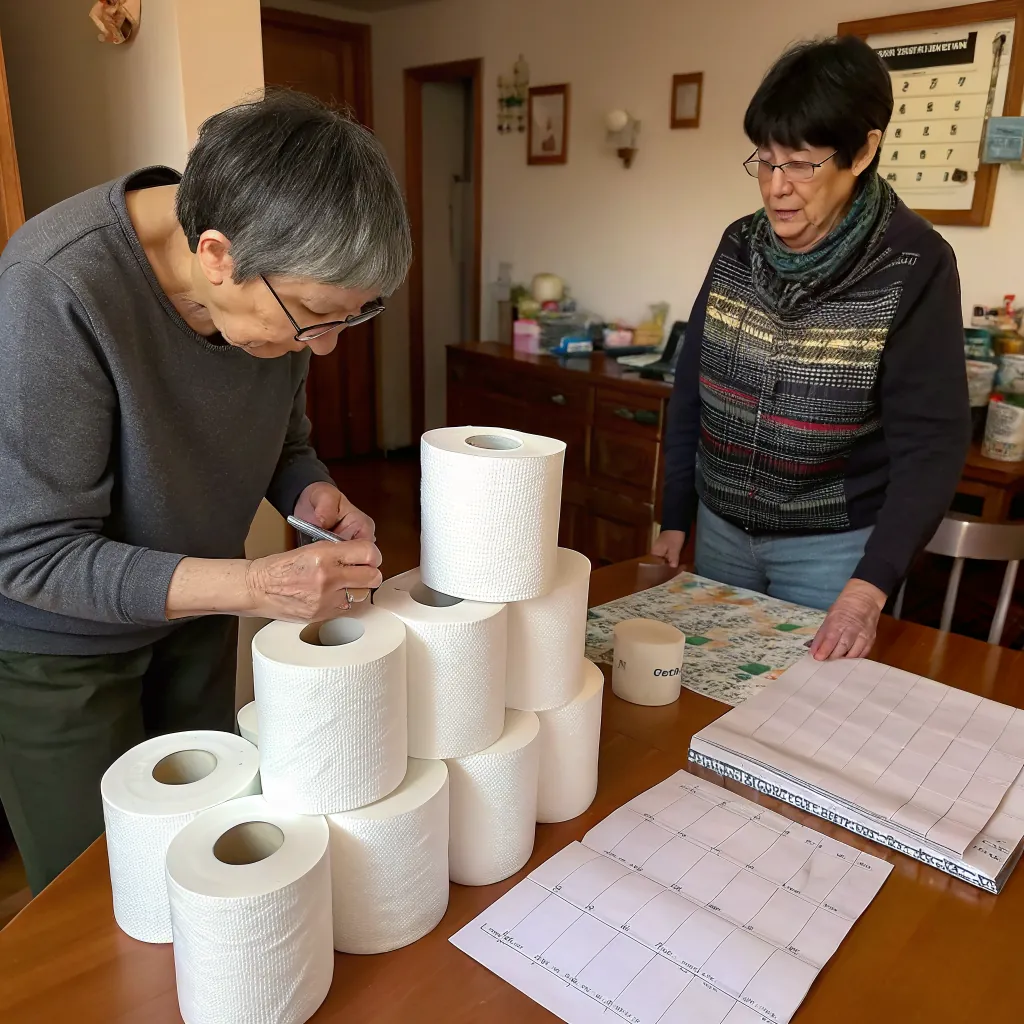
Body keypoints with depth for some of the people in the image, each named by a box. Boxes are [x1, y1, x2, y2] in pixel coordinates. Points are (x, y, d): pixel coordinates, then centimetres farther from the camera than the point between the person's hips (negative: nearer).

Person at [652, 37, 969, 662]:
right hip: (721, 527, 4)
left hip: (832, 548, -4)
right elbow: (693, 390, 5)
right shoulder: (740, 245, -1)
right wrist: (675, 517, 6)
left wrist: (871, 584, -27)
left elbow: (931, 442, -17)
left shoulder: (913, 266, -14)